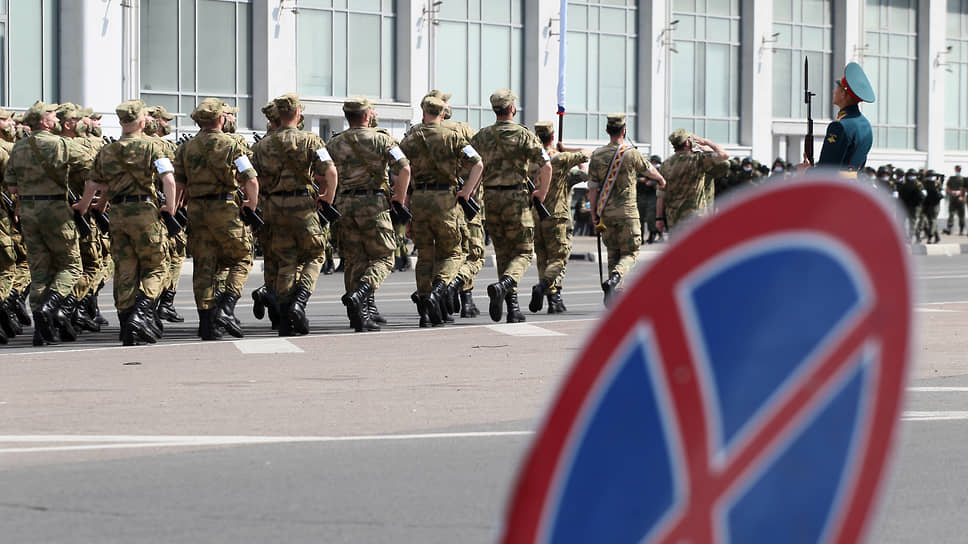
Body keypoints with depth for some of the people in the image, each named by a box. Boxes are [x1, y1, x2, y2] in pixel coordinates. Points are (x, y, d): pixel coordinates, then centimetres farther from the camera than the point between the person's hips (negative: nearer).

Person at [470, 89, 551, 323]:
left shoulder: (481, 136, 7)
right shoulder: (524, 135, -4)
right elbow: (546, 165, -10)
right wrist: (542, 193, 3)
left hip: (491, 198, 4)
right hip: (516, 198, -4)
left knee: (503, 253, 13)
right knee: (523, 252, 4)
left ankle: (513, 308, 9)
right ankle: (502, 286, -24)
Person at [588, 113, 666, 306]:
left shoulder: (597, 155, 0)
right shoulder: (631, 153, -8)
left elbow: (593, 188, 0)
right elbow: (649, 170, 12)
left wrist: (594, 214, 6)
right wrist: (661, 180, 34)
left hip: (605, 212, 4)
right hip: (626, 211, -4)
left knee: (613, 253, 14)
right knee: (630, 253, 2)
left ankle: (614, 297, 11)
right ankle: (614, 278, -26)